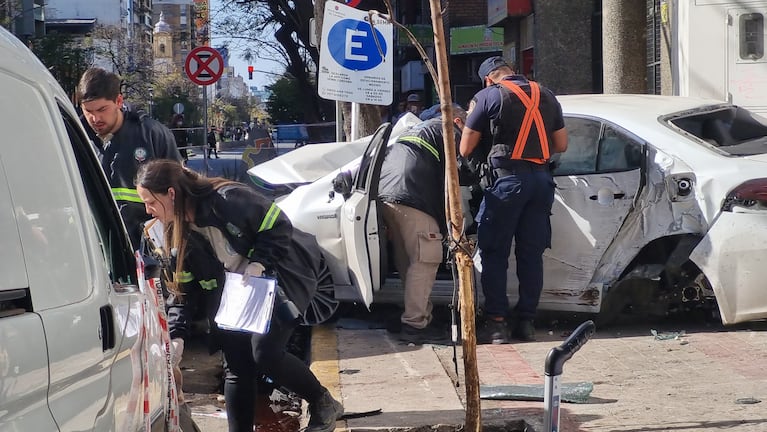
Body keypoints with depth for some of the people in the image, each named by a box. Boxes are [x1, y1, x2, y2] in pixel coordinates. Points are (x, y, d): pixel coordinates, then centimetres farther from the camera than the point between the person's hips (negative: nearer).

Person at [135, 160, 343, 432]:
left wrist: (259, 263, -29)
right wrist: (173, 334, -9)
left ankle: (324, 405, 2)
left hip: (283, 277, -7)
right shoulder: (177, 235, -2)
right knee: (236, 366, 2)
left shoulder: (227, 200, -26)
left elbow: (278, 225, -20)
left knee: (265, 352, -19)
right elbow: (184, 288, 1)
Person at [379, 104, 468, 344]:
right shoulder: (449, 131, 10)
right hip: (413, 200, -9)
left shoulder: (414, 130, 34)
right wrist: (446, 224, 2)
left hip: (385, 195, 9)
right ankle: (414, 324, -10)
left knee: (406, 261, 15)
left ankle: (421, 313, 19)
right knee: (424, 261, -7)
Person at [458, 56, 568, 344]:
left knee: (494, 254, 2)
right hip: (542, 179, 5)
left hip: (507, 179, -5)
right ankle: (526, 322, 11)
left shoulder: (489, 96, -1)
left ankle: (496, 322, -3)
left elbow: (465, 150, 1)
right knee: (531, 254, 9)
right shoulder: (546, 96, 15)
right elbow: (561, 145, 17)